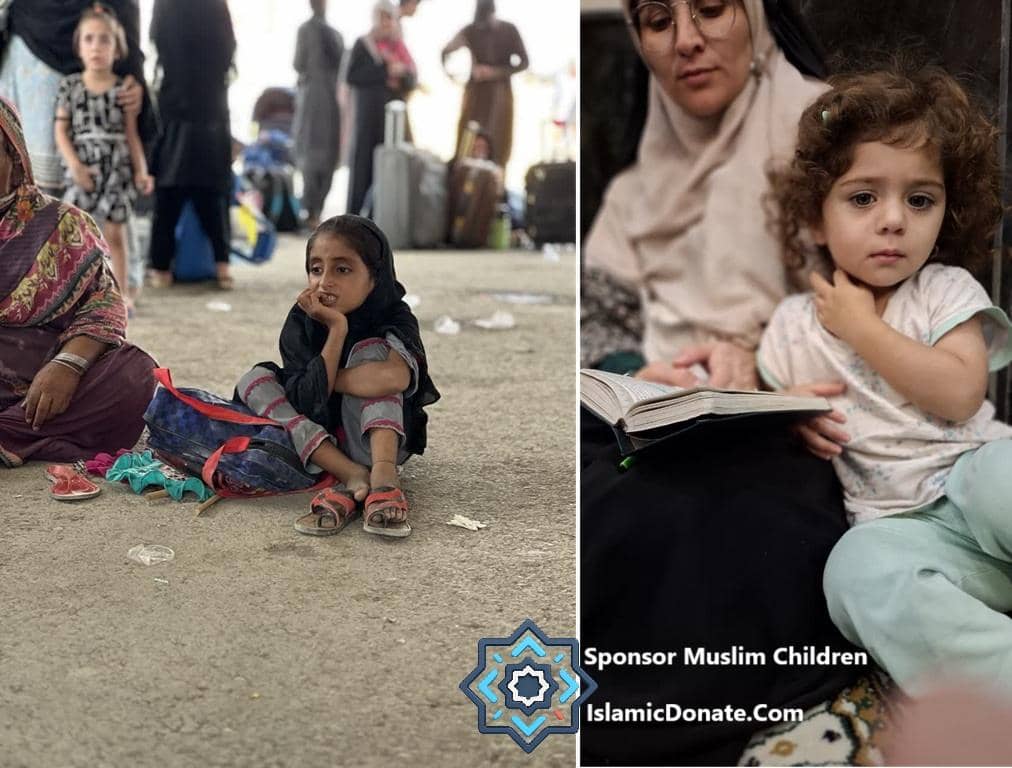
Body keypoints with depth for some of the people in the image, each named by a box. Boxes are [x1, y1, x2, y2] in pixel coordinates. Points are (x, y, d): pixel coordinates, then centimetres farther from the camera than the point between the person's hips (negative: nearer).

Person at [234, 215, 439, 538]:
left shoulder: (394, 318, -12)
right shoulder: (300, 323, -7)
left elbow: (395, 377, -37)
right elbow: (308, 402, -22)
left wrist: (324, 379, -25)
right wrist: (336, 330, -26)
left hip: (374, 440, -3)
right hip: (318, 441, 3)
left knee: (369, 350, -20)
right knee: (254, 380, -15)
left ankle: (383, 474, -38)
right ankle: (353, 478, -31)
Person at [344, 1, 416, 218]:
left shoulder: (399, 46, 16)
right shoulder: (363, 44, 3)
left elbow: (412, 79, 11)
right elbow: (351, 76, -8)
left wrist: (401, 74, -12)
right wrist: (385, 72, -12)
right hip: (369, 112, -4)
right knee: (364, 160, -6)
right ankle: (357, 214, -2)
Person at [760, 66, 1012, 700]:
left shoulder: (947, 289, 7)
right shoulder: (795, 323, 14)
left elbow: (959, 394, -10)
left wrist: (861, 326, -6)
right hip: (903, 523, 1)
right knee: (858, 569, -36)